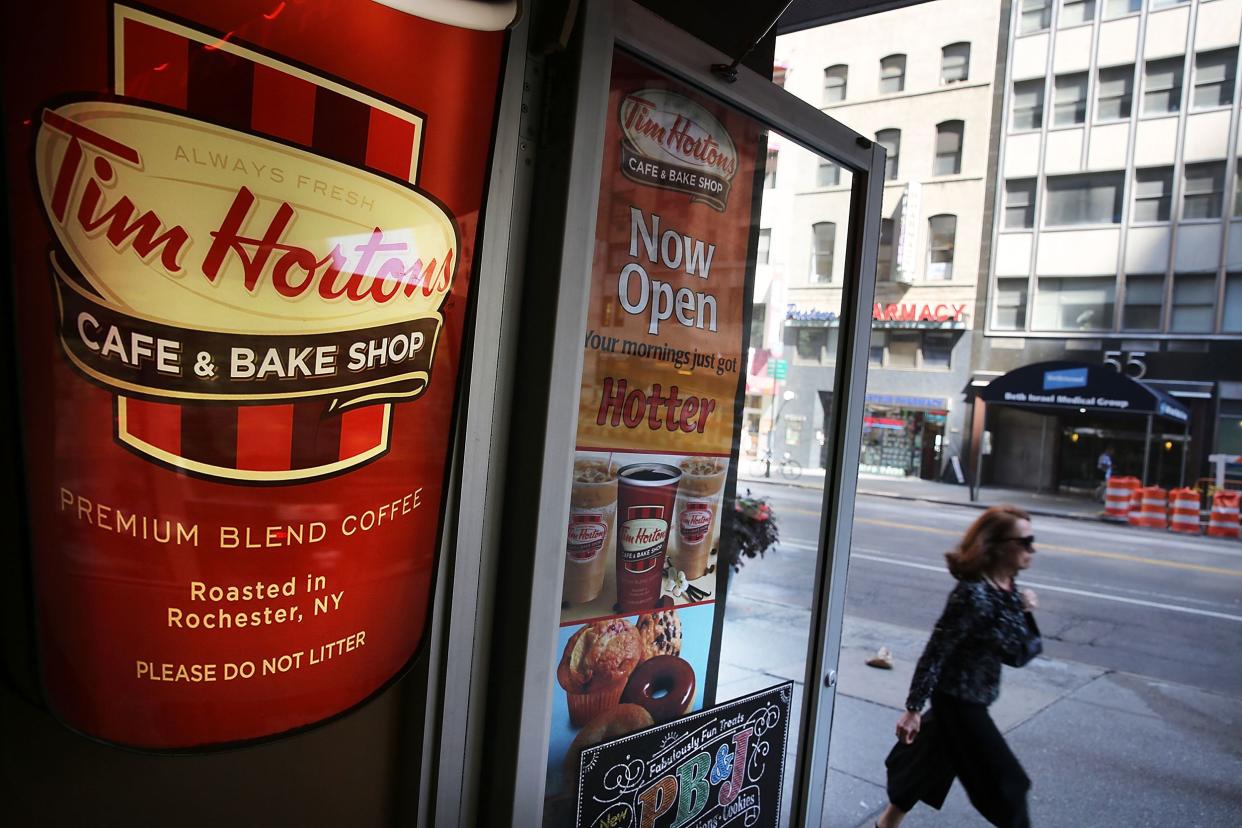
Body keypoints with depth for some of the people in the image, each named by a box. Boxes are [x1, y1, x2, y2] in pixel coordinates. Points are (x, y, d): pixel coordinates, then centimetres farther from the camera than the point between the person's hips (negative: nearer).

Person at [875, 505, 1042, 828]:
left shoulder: (1008, 589, 0)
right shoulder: (973, 595, -27)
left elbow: (1020, 654, 5)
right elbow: (936, 653, -23)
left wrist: (1025, 613, -12)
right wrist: (913, 708, -20)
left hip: (970, 700, 8)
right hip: (959, 703, -8)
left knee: (931, 766, 20)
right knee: (1005, 781, 5)